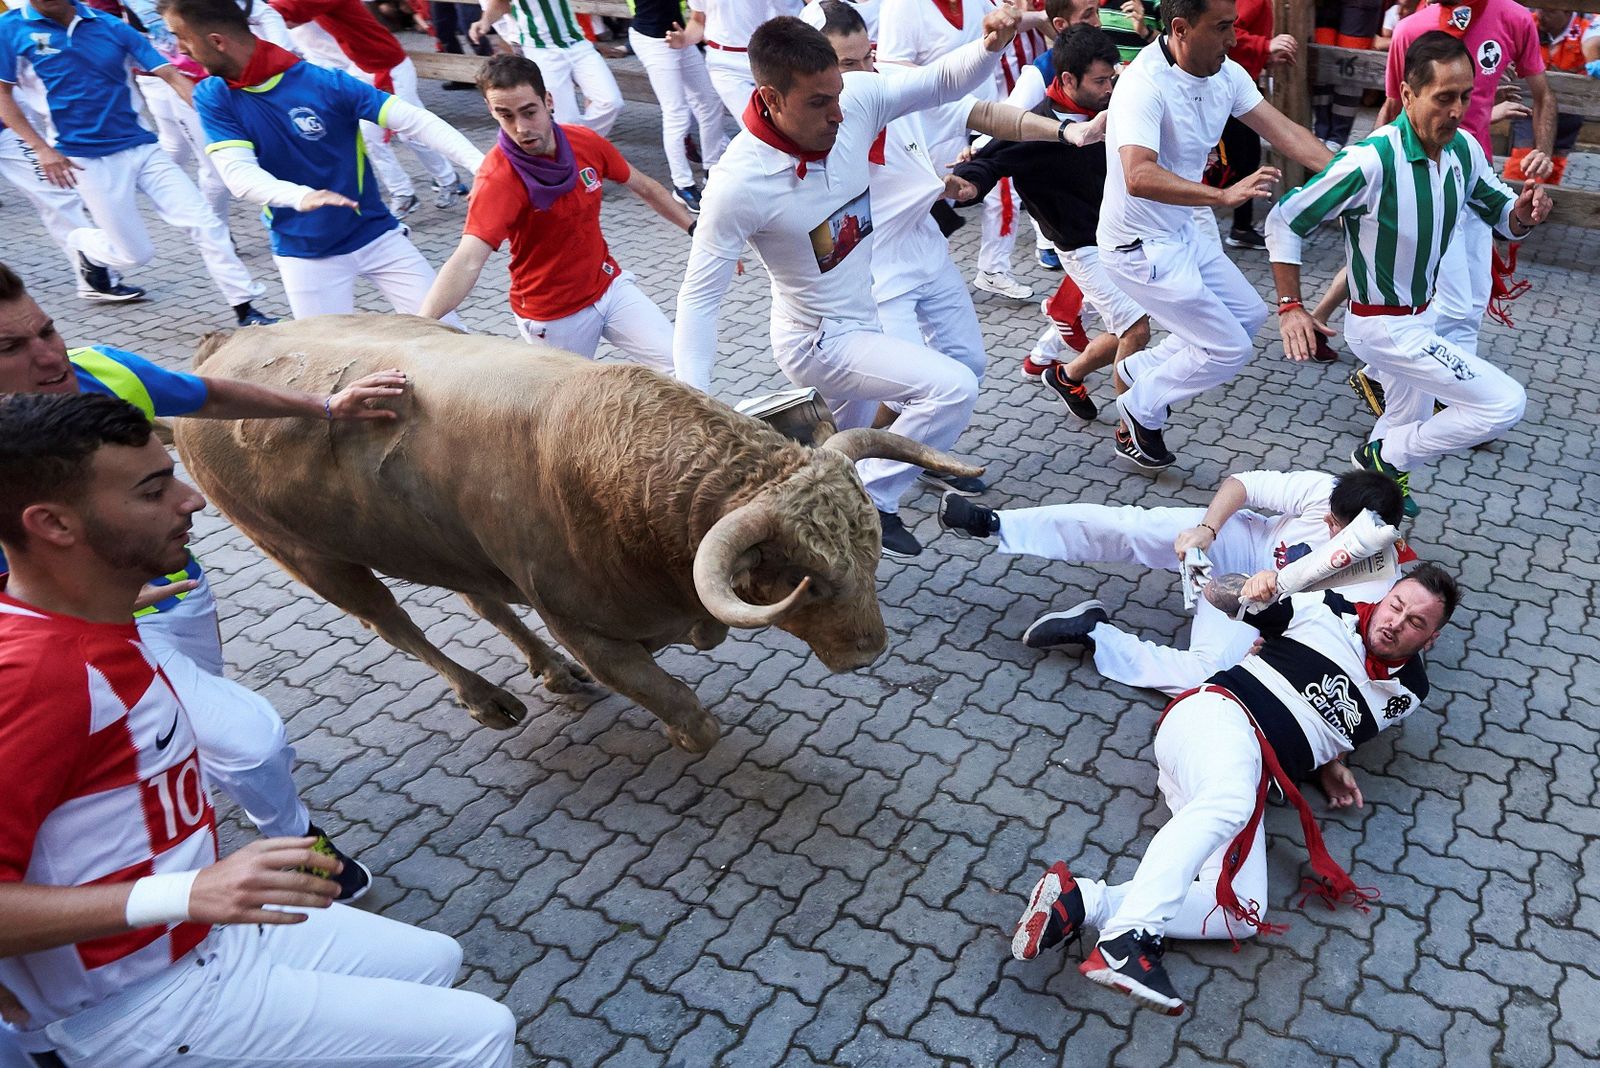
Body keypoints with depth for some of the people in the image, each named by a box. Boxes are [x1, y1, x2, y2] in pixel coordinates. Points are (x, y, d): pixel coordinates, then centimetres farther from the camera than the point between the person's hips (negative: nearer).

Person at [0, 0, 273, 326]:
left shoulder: (111, 26, 0)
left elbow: (172, 77, -6)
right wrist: (41, 148, -8)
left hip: (142, 147, 2)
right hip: (87, 160, -2)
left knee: (206, 225, -8)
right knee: (135, 254, 0)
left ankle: (246, 312, 0)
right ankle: (82, 243, 34)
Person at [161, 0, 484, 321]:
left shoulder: (323, 83, -16)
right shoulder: (214, 99, -6)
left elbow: (417, 121, -18)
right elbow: (239, 173, -19)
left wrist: (481, 165, -33)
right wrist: (301, 196, -41)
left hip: (376, 234, -2)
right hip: (303, 253, 2)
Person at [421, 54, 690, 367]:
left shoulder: (587, 142, -9)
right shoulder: (499, 177, -26)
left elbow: (644, 187, 9)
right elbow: (467, 261, -39)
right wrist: (418, 328, -52)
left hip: (609, 284, 5)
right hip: (552, 315, -5)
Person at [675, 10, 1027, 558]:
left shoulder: (856, 98, -15)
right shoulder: (739, 183, -29)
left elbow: (943, 80, -4)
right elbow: (699, 297, -23)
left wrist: (990, 44, -27)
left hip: (861, 318, 7)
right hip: (819, 342, -7)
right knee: (954, 388, -21)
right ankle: (872, 503, -3)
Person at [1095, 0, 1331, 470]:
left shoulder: (1226, 74, -3)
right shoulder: (1145, 84, -28)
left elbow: (1284, 132, -3)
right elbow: (1139, 178, -43)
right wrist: (1223, 196, -50)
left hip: (1185, 231, 9)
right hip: (1141, 246, -9)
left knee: (1249, 315, 20)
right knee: (1230, 349, -3)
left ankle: (1141, 369, 28)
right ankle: (1142, 410, 17)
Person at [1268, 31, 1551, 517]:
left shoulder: (1464, 149, -6)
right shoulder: (1371, 161, -28)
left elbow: (1502, 215, 8)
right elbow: (1284, 221, -22)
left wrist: (1523, 212, -16)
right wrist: (1290, 306, -25)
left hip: (1423, 315, 8)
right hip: (1384, 328, -8)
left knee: (1409, 426, 27)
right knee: (1505, 403, -14)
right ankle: (1389, 457, 5)